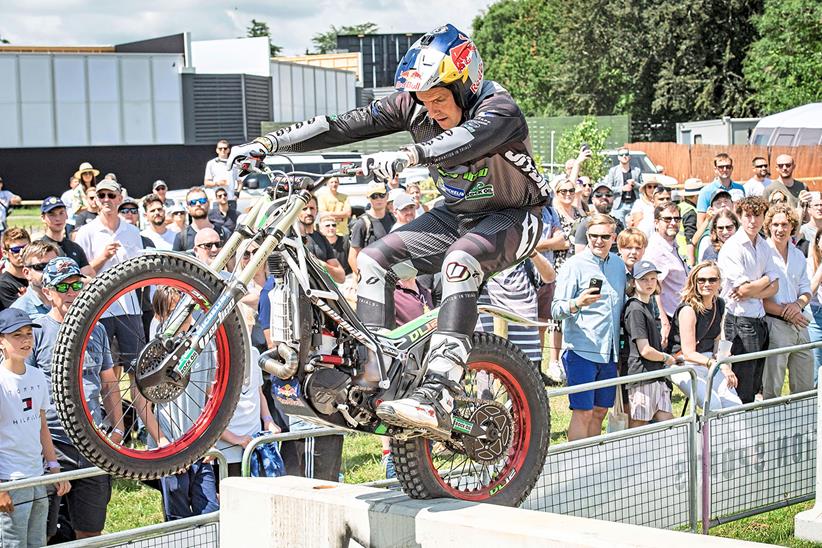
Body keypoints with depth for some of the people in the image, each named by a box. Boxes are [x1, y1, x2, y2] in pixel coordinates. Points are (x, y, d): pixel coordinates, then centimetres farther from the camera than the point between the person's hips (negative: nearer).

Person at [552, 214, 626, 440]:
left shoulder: (619, 265, 13)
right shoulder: (574, 265, -6)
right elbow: (556, 309, -11)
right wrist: (577, 303, -30)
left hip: (609, 352, 6)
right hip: (581, 351, -6)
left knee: (600, 412, 10)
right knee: (583, 412, -8)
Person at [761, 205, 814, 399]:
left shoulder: (799, 256, 15)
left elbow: (806, 290, 17)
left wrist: (798, 305, -6)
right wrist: (784, 312, -14)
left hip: (799, 324, 7)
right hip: (774, 324, -7)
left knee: (806, 389, 11)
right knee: (772, 388, -2)